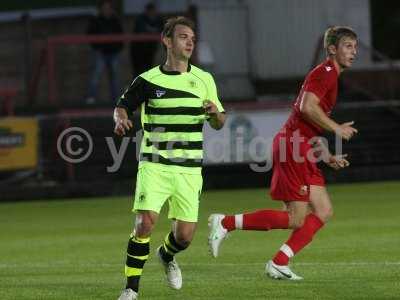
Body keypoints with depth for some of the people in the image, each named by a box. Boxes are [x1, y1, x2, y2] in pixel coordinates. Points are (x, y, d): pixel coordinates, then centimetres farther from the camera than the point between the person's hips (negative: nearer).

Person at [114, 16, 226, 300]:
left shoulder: (204, 79, 7)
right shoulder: (148, 80, 1)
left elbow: (219, 123, 13)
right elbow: (122, 105, 11)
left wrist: (215, 113, -11)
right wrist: (121, 119, -12)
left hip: (189, 169, 2)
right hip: (154, 166, -2)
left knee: (185, 235, 0)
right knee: (146, 222, -19)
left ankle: (167, 255, 37)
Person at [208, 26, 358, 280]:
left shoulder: (330, 77, 23)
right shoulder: (325, 72, -8)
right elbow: (307, 107, -24)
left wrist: (328, 157, 22)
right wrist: (337, 129, -14)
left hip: (303, 151, 10)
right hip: (293, 147, -10)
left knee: (324, 212, 4)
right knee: (296, 219, -10)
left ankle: (279, 264, 4)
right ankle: (225, 223, -4)